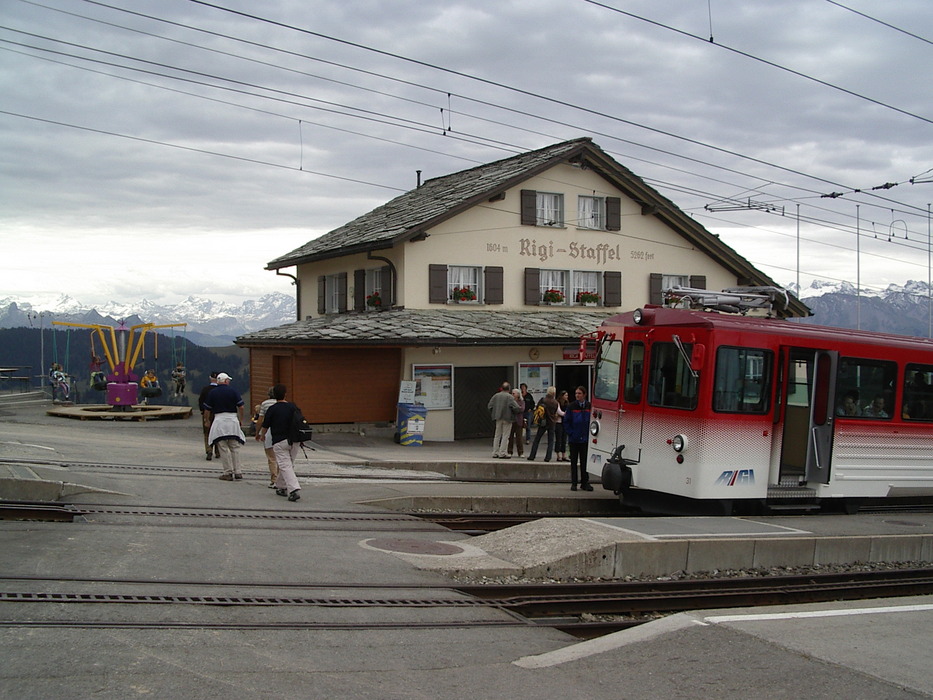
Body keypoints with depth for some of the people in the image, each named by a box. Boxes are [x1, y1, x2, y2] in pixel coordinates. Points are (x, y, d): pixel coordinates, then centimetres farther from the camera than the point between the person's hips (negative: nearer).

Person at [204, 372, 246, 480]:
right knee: (235, 448, 9)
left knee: (223, 448, 2)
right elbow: (241, 407, -1)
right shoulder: (233, 391, 1)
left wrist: (209, 422, 19)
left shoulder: (212, 393, 2)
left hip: (219, 419, -1)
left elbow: (208, 410, 5)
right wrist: (241, 420, 12)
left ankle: (228, 472, 1)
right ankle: (237, 472, 7)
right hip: (232, 419, 1)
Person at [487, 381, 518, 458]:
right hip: (507, 418, -5)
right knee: (505, 436, 1)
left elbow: (489, 405, 5)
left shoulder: (496, 396, 3)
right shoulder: (509, 397, -12)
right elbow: (516, 407, -20)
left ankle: (495, 453, 16)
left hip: (498, 418, 5)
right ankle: (502, 453, -1)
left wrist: (493, 414, 16)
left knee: (497, 436, 14)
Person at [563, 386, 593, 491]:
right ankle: (574, 483, 13)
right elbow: (566, 422, 0)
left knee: (584, 462, 4)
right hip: (574, 439, 0)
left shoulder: (589, 406, -1)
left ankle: (585, 482, 12)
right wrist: (570, 433, -7)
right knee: (574, 462, 7)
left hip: (585, 439, 0)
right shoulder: (571, 406, -3)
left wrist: (589, 434, -2)